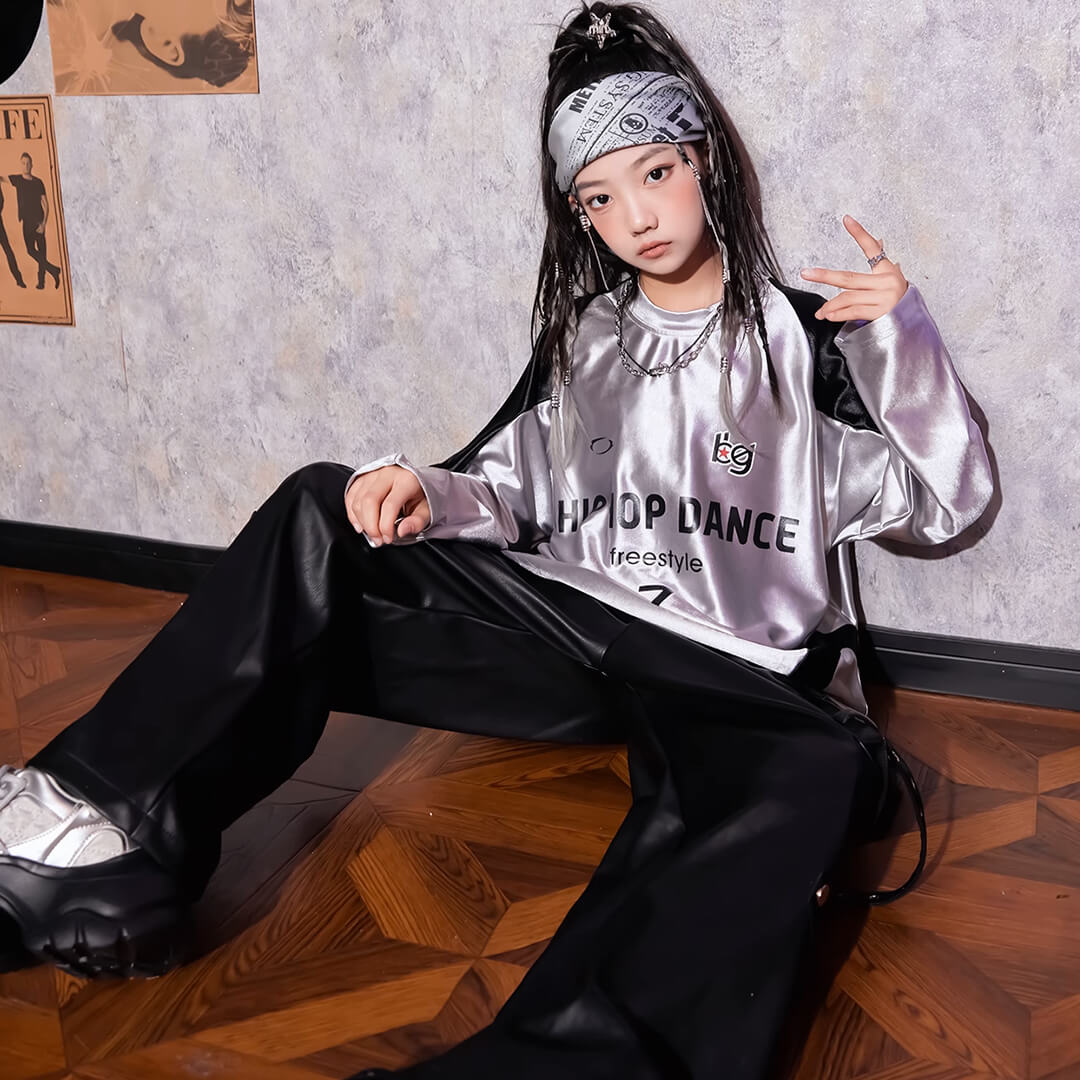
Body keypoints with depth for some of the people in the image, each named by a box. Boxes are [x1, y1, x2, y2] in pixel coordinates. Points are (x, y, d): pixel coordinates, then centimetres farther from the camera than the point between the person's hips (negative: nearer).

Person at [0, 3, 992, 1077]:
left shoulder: (804, 338, 7)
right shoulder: (582, 340, 18)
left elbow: (945, 502, 3)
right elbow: (506, 492, 18)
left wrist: (904, 336, -12)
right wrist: (424, 493, -4)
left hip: (734, 677, -3)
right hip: (569, 627, 4)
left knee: (821, 772, -40)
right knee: (321, 519, -11)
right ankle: (111, 832, -20)